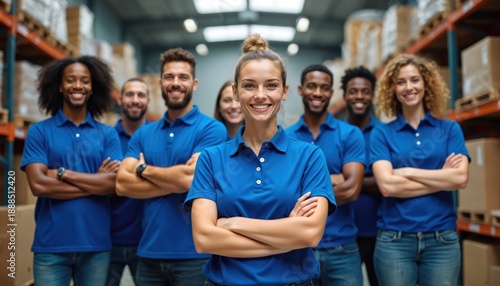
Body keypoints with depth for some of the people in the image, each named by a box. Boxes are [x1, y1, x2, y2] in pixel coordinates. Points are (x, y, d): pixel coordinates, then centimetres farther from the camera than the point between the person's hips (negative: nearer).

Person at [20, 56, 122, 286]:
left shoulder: (108, 135, 5)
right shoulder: (39, 131, 2)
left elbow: (114, 183, -7)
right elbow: (38, 184, -10)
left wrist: (62, 173, -12)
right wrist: (96, 182, -9)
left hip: (97, 245, 1)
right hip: (50, 245, -1)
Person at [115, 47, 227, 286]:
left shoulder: (212, 129, -6)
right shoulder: (143, 134, 9)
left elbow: (191, 178, -19)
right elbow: (122, 184, -3)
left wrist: (144, 169, -4)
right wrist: (177, 180, -13)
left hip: (194, 253, -4)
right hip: (149, 252, 4)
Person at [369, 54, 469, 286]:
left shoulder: (450, 129, 6)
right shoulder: (382, 133, 1)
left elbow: (461, 178, -8)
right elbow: (387, 185, -12)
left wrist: (408, 172, -9)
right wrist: (442, 178, -8)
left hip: (442, 239, 1)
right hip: (394, 240, -1)